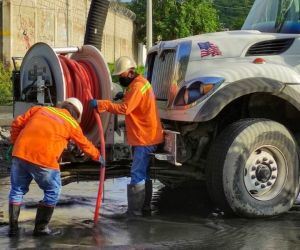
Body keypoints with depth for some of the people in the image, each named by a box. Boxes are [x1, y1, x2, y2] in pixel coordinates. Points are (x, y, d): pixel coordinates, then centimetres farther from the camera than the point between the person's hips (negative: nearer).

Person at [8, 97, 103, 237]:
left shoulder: (40, 109, 20)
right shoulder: (72, 124, 13)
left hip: (20, 153, 4)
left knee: (17, 190, 20)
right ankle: (41, 227, 20)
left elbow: (17, 124, 16)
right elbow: (85, 145, 28)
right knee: (52, 192, 18)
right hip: (43, 159, -3)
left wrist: (15, 143, 27)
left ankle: (13, 228, 20)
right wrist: (98, 156, 45)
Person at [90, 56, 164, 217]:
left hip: (145, 139, -11)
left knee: (137, 175, -10)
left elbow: (124, 108, -28)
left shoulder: (137, 86, -17)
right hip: (146, 137, 11)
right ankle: (144, 208, 25)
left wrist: (101, 104, -28)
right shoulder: (139, 83, 16)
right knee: (144, 174, 17)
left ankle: (135, 211, -9)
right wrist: (124, 96, 7)